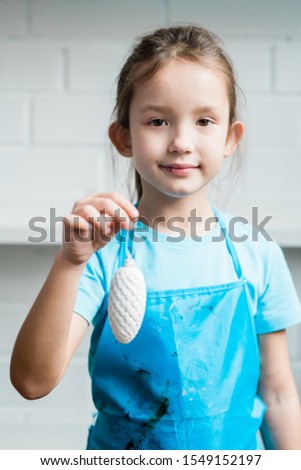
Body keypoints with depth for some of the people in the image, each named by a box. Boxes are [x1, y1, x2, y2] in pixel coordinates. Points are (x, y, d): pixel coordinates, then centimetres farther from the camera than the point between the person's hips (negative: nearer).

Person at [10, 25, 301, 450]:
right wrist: (69, 263, -35)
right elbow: (32, 381, -25)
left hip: (236, 455, 2)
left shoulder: (258, 254, -8)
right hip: (123, 454, -1)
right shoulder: (103, 252, -15)